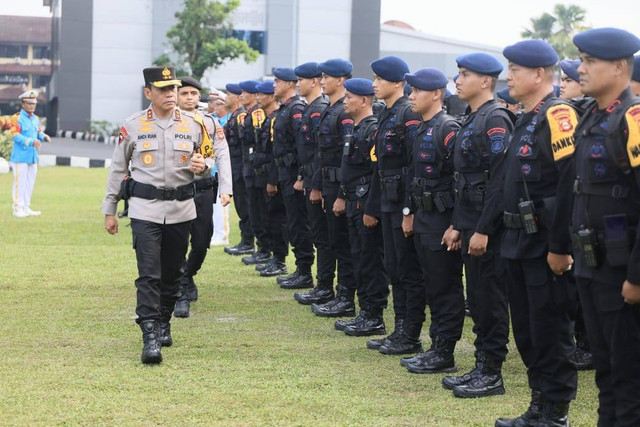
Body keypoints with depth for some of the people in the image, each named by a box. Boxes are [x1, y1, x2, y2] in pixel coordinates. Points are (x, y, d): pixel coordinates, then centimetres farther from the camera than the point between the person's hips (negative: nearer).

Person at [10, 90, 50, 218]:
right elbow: (16, 136, -17)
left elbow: (39, 133, 14)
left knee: (30, 183, 11)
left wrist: (44, 136, -10)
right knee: (20, 183, -5)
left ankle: (26, 208, 19)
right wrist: (31, 141, -29)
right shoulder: (17, 118, -9)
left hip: (33, 157, 7)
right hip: (20, 157, -7)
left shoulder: (36, 119, 15)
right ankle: (18, 209, 0)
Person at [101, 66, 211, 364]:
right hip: (145, 208, -3)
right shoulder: (132, 126, 0)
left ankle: (163, 323, 31)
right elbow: (118, 169, 7)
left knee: (172, 272, 12)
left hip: (181, 209, 3)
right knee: (149, 274, -11)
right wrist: (109, 211, 8)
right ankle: (150, 337, -14)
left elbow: (207, 159, 16)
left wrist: (202, 166, -10)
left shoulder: (194, 125, 5)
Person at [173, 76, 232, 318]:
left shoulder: (211, 123, 9)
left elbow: (222, 156, 6)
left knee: (202, 242, 6)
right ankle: (181, 296, 2)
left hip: (204, 190, 3)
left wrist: (225, 189, -3)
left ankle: (188, 276, 34)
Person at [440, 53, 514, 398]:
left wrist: (483, 230, -22)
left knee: (491, 299, -3)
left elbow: (499, 180, -20)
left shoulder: (495, 120, -14)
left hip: (488, 227, -9)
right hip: (471, 226, 10)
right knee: (477, 298, 13)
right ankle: (482, 367, 20)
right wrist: (458, 225, 18)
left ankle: (492, 375, 4)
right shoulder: (472, 120, 15)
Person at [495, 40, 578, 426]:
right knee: (527, 330, 15)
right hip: (520, 244, 10)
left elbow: (571, 185, -22)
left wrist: (560, 246, -22)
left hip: (546, 247, -10)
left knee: (551, 332, -2)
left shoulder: (557, 116, -16)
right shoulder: (527, 120, 14)